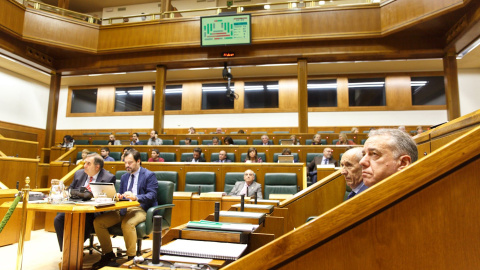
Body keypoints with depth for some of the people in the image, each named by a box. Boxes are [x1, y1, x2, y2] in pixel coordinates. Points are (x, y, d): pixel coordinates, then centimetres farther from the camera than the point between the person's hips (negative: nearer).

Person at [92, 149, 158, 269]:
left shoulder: (149, 175, -1)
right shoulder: (124, 177, 22)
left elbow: (152, 195, -13)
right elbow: (121, 194, 23)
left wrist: (136, 197, -29)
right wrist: (117, 196, -2)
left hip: (140, 209, -7)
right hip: (123, 209, 7)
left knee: (128, 224, -37)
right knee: (98, 222, -9)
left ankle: (131, 257, -18)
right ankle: (108, 254, 6)